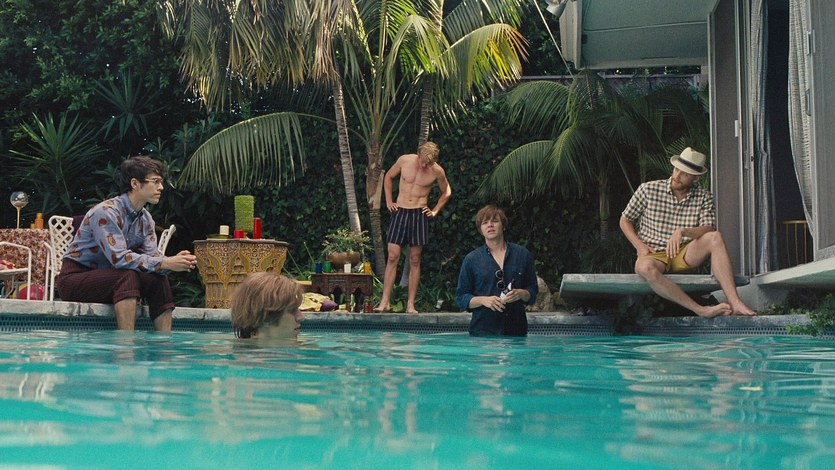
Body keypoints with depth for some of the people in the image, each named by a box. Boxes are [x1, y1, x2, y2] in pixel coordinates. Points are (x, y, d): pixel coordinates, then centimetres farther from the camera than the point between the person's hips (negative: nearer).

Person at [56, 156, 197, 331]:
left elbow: (151, 256, -4)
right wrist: (165, 263, -34)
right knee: (129, 276, -32)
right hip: (74, 278, -8)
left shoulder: (145, 219, 5)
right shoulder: (106, 212, -22)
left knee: (158, 280, -11)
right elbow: (119, 258, -32)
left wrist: (173, 261, -26)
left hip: (104, 277, 8)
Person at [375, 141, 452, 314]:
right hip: (400, 211, 0)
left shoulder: (437, 171, -4)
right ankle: (385, 301, -3)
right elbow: (388, 177, 14)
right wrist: (389, 200, 7)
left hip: (420, 214, 0)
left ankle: (410, 304, 6)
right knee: (393, 257, -6)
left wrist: (435, 211, 6)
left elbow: (446, 192, 14)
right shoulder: (404, 160, -3)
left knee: (415, 260, 1)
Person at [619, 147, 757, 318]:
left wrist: (683, 232, -30)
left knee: (715, 238, -27)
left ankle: (734, 302, -36)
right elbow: (625, 220, 9)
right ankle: (701, 310, -40)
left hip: (685, 256, 2)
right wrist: (640, 246, -7)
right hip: (654, 255, -2)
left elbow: (708, 229, -10)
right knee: (645, 268, -40)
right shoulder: (648, 190, -1)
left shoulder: (704, 197, 3)